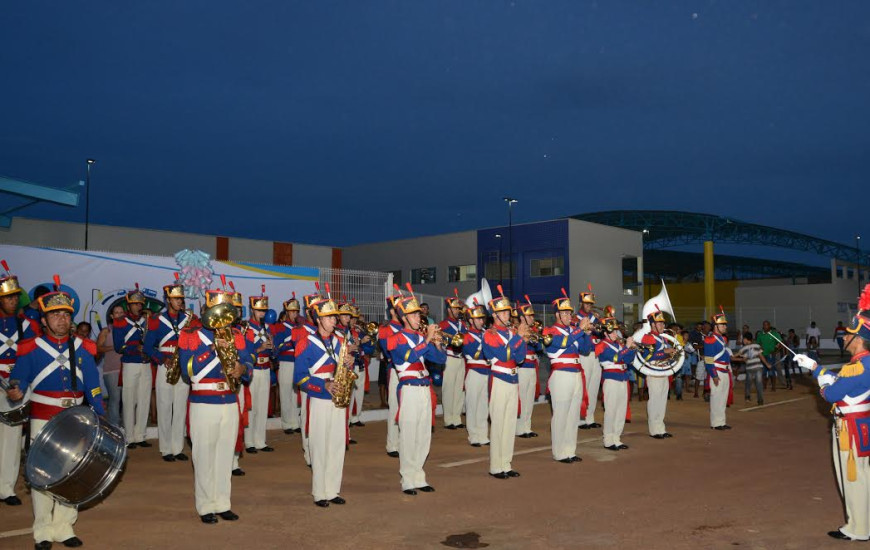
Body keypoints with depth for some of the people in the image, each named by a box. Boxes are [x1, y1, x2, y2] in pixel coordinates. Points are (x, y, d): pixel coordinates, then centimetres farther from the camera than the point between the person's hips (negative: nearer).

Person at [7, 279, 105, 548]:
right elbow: (18, 382, -1)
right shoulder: (30, 349, -1)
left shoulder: (83, 349, 5)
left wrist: (101, 421, -2)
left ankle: (64, 528, 20)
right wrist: (15, 393, -25)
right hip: (43, 421, -2)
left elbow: (93, 388, 5)